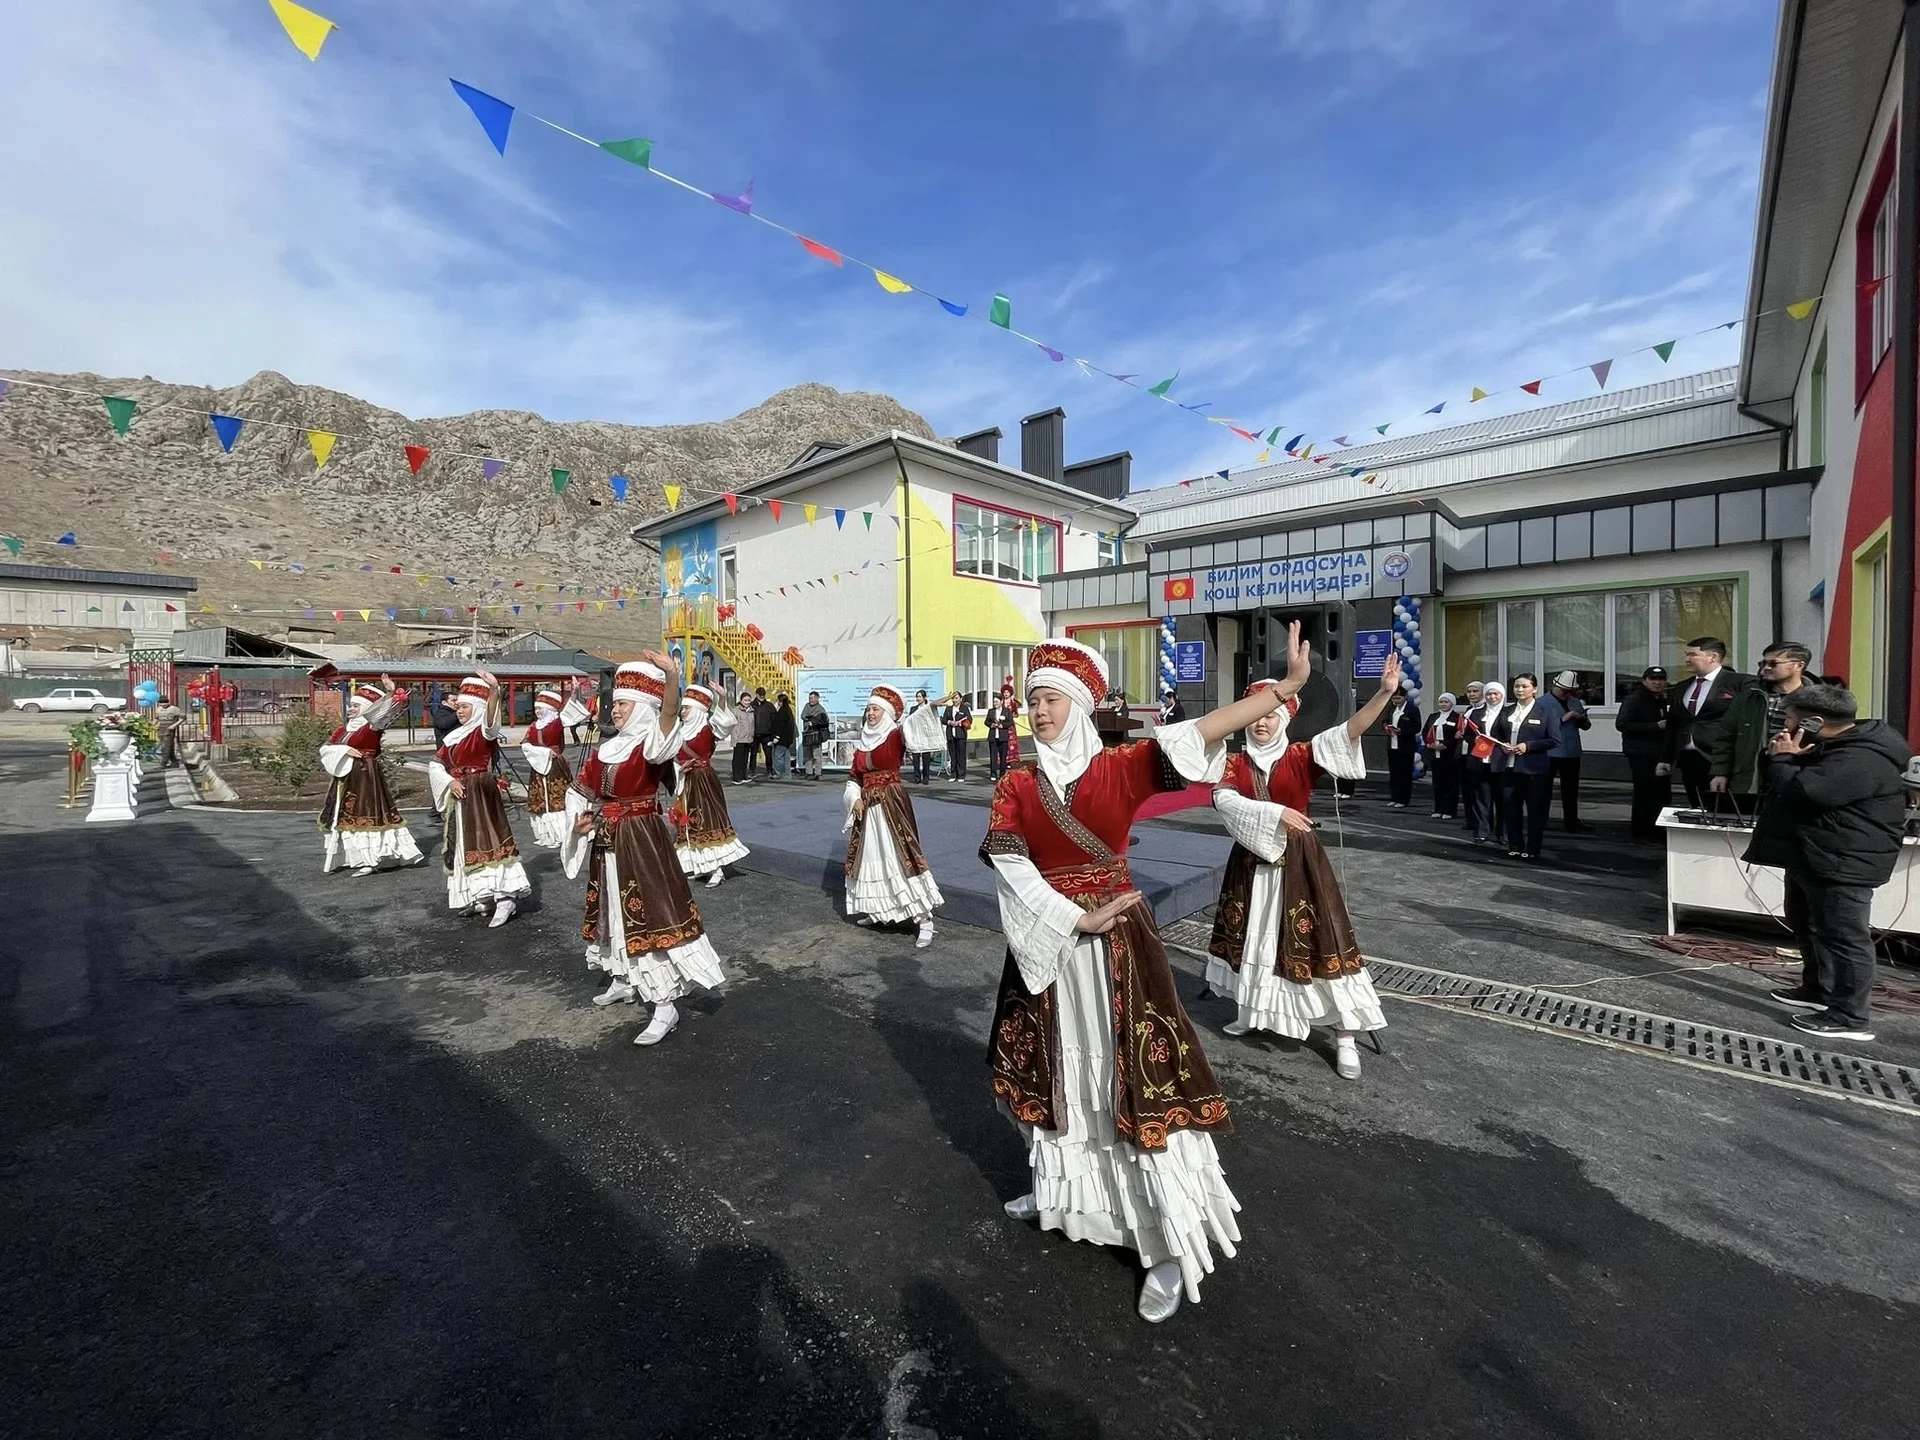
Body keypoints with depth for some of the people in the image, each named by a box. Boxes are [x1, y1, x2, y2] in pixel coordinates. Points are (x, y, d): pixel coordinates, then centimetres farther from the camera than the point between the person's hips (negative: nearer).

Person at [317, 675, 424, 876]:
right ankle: (336, 858, 26)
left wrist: (390, 692, -42)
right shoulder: (342, 729, 12)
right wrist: (344, 750, -13)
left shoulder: (373, 727, -7)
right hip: (345, 776, 7)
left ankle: (369, 859, -4)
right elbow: (325, 749, 6)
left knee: (365, 814, -7)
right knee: (341, 816, 15)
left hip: (366, 776, -7)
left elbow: (383, 712, -26)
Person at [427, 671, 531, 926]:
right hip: (459, 796, 9)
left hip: (481, 795, -9)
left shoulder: (483, 732, -10)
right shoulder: (455, 735, 13)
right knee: (464, 845, 12)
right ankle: (481, 897, 22)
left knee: (484, 841, -14)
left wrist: (494, 690, -54)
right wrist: (450, 781, -6)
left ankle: (505, 898, -15)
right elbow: (435, 764, 15)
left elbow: (491, 720, -35)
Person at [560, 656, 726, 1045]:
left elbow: (669, 719, -39)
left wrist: (672, 677, -57)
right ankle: (624, 981, 42)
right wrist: (579, 820, 1)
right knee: (613, 911, 21)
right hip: (606, 843, 9)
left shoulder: (651, 744, -14)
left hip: (641, 841, -8)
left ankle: (665, 1007, -2)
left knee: (650, 914, -9)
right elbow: (579, 791, 20)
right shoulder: (605, 748, 7)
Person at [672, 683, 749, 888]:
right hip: (686, 783, 7)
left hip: (704, 781, -7)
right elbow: (676, 759, 17)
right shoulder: (681, 731, 9)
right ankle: (698, 865, 22)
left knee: (709, 821, -7)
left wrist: (722, 700, -46)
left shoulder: (708, 727, -10)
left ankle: (717, 869, -3)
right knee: (689, 823, 12)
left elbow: (726, 722, -31)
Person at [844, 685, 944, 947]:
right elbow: (853, 776, 16)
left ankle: (925, 920, -7)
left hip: (892, 802, -7)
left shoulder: (895, 736, -7)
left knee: (900, 855, -10)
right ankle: (876, 909, 31)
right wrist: (856, 798, -2)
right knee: (870, 854, 14)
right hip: (867, 805, 7)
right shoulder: (863, 741, 11)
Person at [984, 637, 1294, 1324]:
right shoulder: (1015, 785, -3)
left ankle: (1171, 1247, 19)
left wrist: (1287, 684, -25)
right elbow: (1006, 865, -14)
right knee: (1053, 1072, 20)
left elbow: (1202, 732, -18)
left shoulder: (1119, 767, -9)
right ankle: (1059, 1188, 46)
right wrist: (1078, 919, -20)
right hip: (1045, 943, 4)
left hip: (1116, 944, -3)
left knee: (1138, 1081, 2)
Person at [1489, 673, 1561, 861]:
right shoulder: (1506, 712, 11)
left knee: (1535, 810, 3)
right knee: (1511, 808, 6)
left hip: (1535, 768, -4)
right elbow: (1494, 734, 16)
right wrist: (1502, 746, -4)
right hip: (1509, 767, 4)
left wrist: (1528, 746, -16)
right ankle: (1515, 847, 17)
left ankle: (1532, 849, 13)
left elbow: (1554, 740, -6)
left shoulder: (1546, 710, -1)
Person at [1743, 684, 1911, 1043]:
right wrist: (1789, 757, -4)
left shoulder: (1860, 760, -24)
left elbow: (1803, 791, -33)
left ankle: (1849, 1018, 4)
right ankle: (1817, 990, 35)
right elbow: (1803, 779, 16)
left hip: (1841, 864, -11)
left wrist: (1782, 758, -16)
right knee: (1807, 926, 21)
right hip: (1812, 859, 11)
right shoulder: (1839, 746, 10)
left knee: (1843, 937, -3)